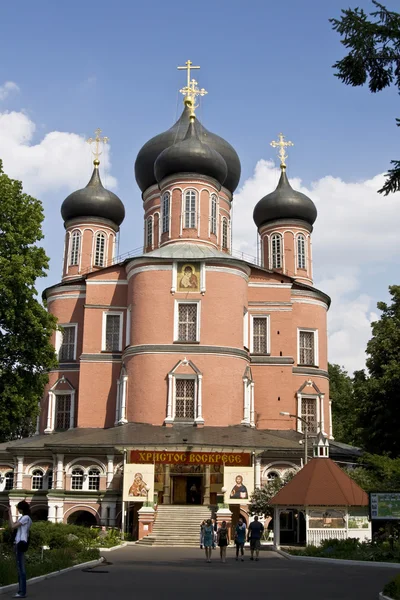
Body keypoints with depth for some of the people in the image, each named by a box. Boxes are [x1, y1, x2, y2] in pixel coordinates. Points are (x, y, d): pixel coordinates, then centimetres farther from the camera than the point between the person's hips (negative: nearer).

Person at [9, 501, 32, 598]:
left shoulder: (26, 518, -11)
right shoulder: (22, 517, 19)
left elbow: (13, 526, -16)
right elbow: (12, 526, 20)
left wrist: (10, 515, -6)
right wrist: (9, 515, 13)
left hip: (21, 543, -10)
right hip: (18, 543, 10)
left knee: (21, 567, -9)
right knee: (20, 567, 12)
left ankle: (22, 592, -9)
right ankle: (21, 590, 16)